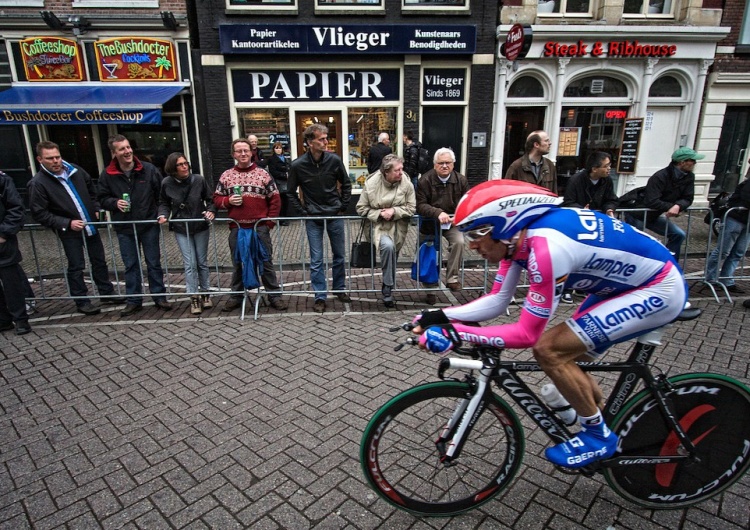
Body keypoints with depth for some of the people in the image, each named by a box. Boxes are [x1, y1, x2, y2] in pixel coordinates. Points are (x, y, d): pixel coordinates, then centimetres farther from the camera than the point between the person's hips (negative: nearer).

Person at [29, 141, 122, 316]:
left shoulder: (76, 170, 1)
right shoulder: (38, 183, -12)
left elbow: (91, 190, 19)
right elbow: (39, 213, -12)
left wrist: (96, 209, 10)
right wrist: (67, 223, -17)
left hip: (90, 225, 5)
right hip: (70, 231, -5)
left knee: (99, 261, 13)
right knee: (76, 267, 3)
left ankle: (107, 293, 27)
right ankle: (82, 301, 16)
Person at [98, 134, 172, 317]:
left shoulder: (148, 169, -5)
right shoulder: (107, 175, -2)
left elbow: (161, 193, 2)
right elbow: (103, 198, 7)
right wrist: (115, 203, -13)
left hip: (149, 225, -1)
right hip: (124, 228, 1)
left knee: (154, 263, 8)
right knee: (130, 265, 10)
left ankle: (159, 297, 20)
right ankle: (133, 300, 21)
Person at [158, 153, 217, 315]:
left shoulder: (199, 180, -9)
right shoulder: (167, 183, -6)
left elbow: (210, 199, 1)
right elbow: (164, 203, 7)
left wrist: (211, 211, -17)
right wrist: (163, 215, -11)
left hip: (200, 227, 0)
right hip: (181, 229, 0)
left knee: (202, 262, 11)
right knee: (190, 264, -2)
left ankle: (205, 293, 26)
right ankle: (194, 297, 9)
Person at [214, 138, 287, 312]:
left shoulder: (263, 174, 2)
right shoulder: (226, 176, 7)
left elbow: (275, 199, 3)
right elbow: (216, 198, 12)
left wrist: (270, 221, -3)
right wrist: (228, 201, -9)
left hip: (260, 227, -2)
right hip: (236, 228, 2)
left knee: (266, 262, 5)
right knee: (237, 263, 12)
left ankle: (274, 295, 15)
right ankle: (236, 296, 25)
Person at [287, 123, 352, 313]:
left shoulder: (334, 160, -7)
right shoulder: (297, 165, -10)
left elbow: (346, 184, 7)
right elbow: (291, 193, 3)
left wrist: (344, 207, 3)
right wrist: (303, 211, -3)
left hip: (335, 216, 2)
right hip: (313, 218, -1)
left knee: (340, 256, 13)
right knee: (316, 260, 3)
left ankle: (340, 289, 32)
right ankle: (320, 297, 15)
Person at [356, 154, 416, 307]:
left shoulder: (407, 184, -8)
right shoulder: (371, 183, -10)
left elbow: (411, 208, -4)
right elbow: (361, 208, -4)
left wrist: (394, 211, -19)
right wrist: (379, 213, -17)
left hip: (398, 227, 3)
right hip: (378, 225, -3)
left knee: (391, 251, 8)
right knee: (388, 246, -30)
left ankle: (387, 289, 33)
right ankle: (388, 289, -15)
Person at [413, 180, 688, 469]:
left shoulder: (547, 248, -34)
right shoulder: (516, 236, -7)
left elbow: (527, 334, -28)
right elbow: (496, 301, -3)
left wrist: (453, 333, -31)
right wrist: (440, 316, -15)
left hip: (659, 290, -8)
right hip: (624, 282, 9)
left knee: (548, 350, -17)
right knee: (563, 357, 8)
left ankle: (598, 435, 6)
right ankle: (611, 421, 32)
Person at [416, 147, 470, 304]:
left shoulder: (461, 180, -5)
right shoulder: (425, 180, -14)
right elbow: (420, 205, -20)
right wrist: (438, 213, -34)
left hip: (452, 222, 1)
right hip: (430, 222, 0)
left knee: (459, 242, -27)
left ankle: (452, 279, -12)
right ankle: (430, 289, 26)